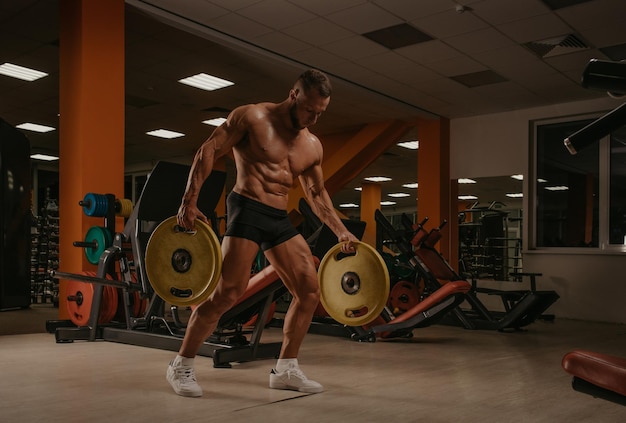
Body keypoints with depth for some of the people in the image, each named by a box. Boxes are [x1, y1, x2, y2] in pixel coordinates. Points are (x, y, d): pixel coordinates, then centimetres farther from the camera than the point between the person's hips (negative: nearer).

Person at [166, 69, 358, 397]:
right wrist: (189, 201, -16)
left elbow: (316, 193, 22)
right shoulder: (252, 117, -4)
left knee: (310, 290, 1)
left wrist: (341, 231, 16)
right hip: (248, 210, -7)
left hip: (280, 220, 7)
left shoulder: (312, 146, 13)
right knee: (228, 292, -15)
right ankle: (181, 365, 2)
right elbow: (208, 151, -7)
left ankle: (285, 370, 13)